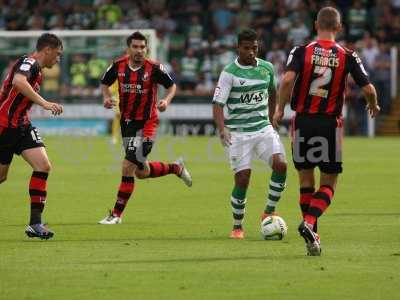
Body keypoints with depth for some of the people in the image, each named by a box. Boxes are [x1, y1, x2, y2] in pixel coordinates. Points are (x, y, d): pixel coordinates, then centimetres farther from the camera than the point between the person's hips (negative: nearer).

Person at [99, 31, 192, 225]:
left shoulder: (154, 68, -15)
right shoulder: (118, 66, -5)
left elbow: (171, 85, 0)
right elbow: (105, 83, 12)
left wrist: (167, 100, -19)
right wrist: (107, 97, -8)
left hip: (147, 123, -5)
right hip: (127, 122, 5)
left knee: (128, 167, -13)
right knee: (142, 172, 15)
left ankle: (117, 214, -3)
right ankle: (176, 168, 43)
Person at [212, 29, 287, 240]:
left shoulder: (267, 68, 5)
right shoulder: (229, 73, -10)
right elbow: (218, 104, -16)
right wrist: (222, 128, -31)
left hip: (263, 128, 4)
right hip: (237, 133, -4)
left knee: (280, 164, -17)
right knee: (242, 179, -8)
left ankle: (269, 212, 0)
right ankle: (237, 227, 11)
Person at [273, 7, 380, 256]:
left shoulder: (301, 51, -3)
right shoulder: (347, 56, -2)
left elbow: (288, 79, -19)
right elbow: (368, 88, -5)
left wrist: (280, 109, -7)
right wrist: (374, 106, 16)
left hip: (303, 122, 1)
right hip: (330, 123, -1)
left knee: (306, 179, 14)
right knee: (329, 182, 9)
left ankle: (313, 239, 12)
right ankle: (309, 222, -17)